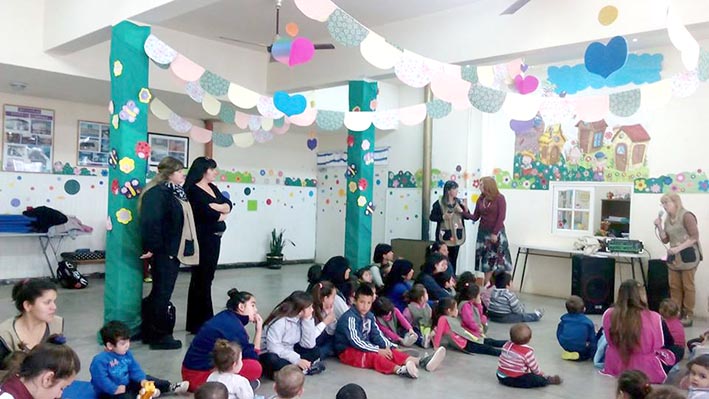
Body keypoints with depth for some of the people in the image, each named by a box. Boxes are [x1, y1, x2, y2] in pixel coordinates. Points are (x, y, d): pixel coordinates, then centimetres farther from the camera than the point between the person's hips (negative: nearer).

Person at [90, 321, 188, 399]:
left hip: (127, 384, 7)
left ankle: (171, 387, 8)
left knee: (147, 378, 3)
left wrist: (142, 380, -13)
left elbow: (135, 369, 4)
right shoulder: (100, 360, -24)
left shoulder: (126, 354, 2)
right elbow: (101, 380, -27)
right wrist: (116, 389, -28)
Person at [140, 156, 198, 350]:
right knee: (162, 294, 1)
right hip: (164, 252, -10)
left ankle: (148, 332, 30)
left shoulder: (174, 192, 14)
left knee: (160, 292, 18)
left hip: (174, 251, 10)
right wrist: (152, 247, -20)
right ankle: (160, 336, 13)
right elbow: (150, 222, -26)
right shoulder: (158, 193, -17)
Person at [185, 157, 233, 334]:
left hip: (214, 238, 9)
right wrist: (222, 214, -2)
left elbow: (228, 205, 6)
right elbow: (208, 214, -22)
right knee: (201, 279, -2)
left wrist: (218, 207, -15)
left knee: (207, 278, 13)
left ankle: (203, 321, 21)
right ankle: (200, 322, 7)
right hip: (202, 238, -9)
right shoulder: (193, 190, -12)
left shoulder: (213, 188, 14)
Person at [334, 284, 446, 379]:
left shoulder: (369, 316, 7)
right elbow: (356, 341, -25)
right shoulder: (349, 318, -19)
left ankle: (422, 362, -25)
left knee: (390, 352, -10)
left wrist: (386, 346, -14)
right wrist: (378, 350, -24)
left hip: (364, 348, 8)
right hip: (347, 351, -8)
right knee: (373, 357, -33)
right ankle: (400, 370, -60)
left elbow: (376, 334, 6)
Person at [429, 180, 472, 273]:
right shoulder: (439, 203, -7)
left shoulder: (459, 202, 6)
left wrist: (466, 210, -8)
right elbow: (431, 217, -4)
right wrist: (443, 217, -18)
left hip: (456, 236, 4)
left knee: (454, 259, 9)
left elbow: (467, 217, 11)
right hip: (445, 236, -4)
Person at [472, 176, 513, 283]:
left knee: (498, 260, -3)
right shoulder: (480, 199, 7)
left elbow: (501, 217, -12)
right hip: (483, 232, 4)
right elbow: (475, 217, 6)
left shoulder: (499, 198, -7)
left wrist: (495, 233, -16)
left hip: (497, 232, -4)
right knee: (486, 260, 5)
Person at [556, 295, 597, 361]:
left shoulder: (564, 319, 0)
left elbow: (559, 335, 4)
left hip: (566, 347, 4)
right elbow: (592, 340, -1)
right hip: (582, 350, -4)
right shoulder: (588, 322, -6)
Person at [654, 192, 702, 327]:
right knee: (674, 286, 7)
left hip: (688, 254, -7)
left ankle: (688, 316, 5)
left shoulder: (686, 216, -11)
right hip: (674, 256, 7)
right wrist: (659, 227, -1)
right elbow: (665, 240, 13)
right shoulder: (668, 219, 11)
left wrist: (678, 248, -22)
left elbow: (695, 237, -16)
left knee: (687, 286, -1)